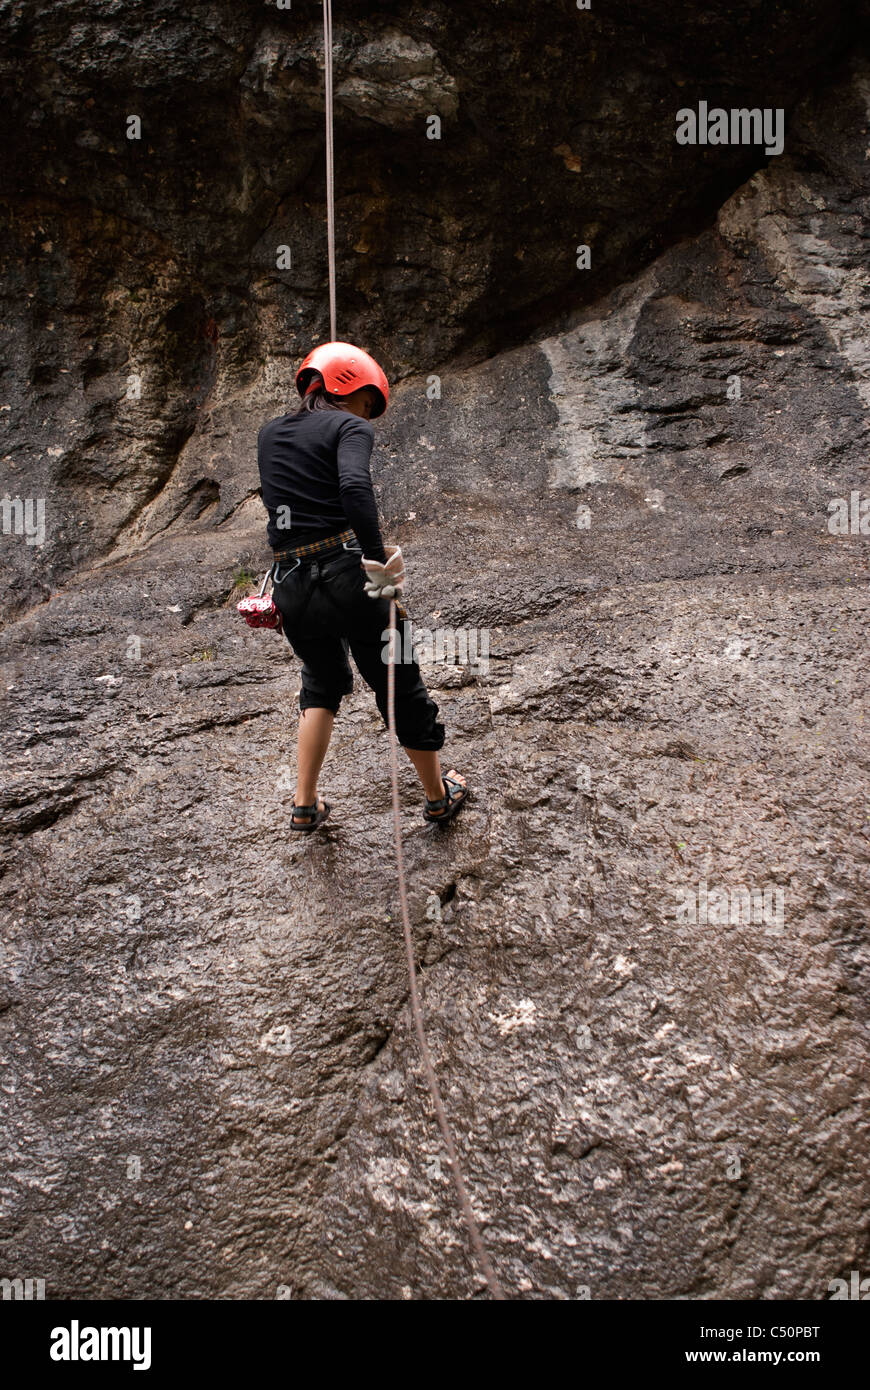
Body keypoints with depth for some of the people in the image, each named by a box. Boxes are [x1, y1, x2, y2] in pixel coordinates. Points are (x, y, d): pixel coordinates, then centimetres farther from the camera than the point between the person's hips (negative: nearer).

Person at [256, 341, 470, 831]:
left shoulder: (269, 436, 16)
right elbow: (355, 487, -23)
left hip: (290, 585, 6)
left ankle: (305, 806, 27)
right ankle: (439, 797, 30)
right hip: (344, 572, -5)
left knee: (322, 682, 30)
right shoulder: (350, 427, -3)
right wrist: (378, 558, -22)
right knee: (400, 686, 13)